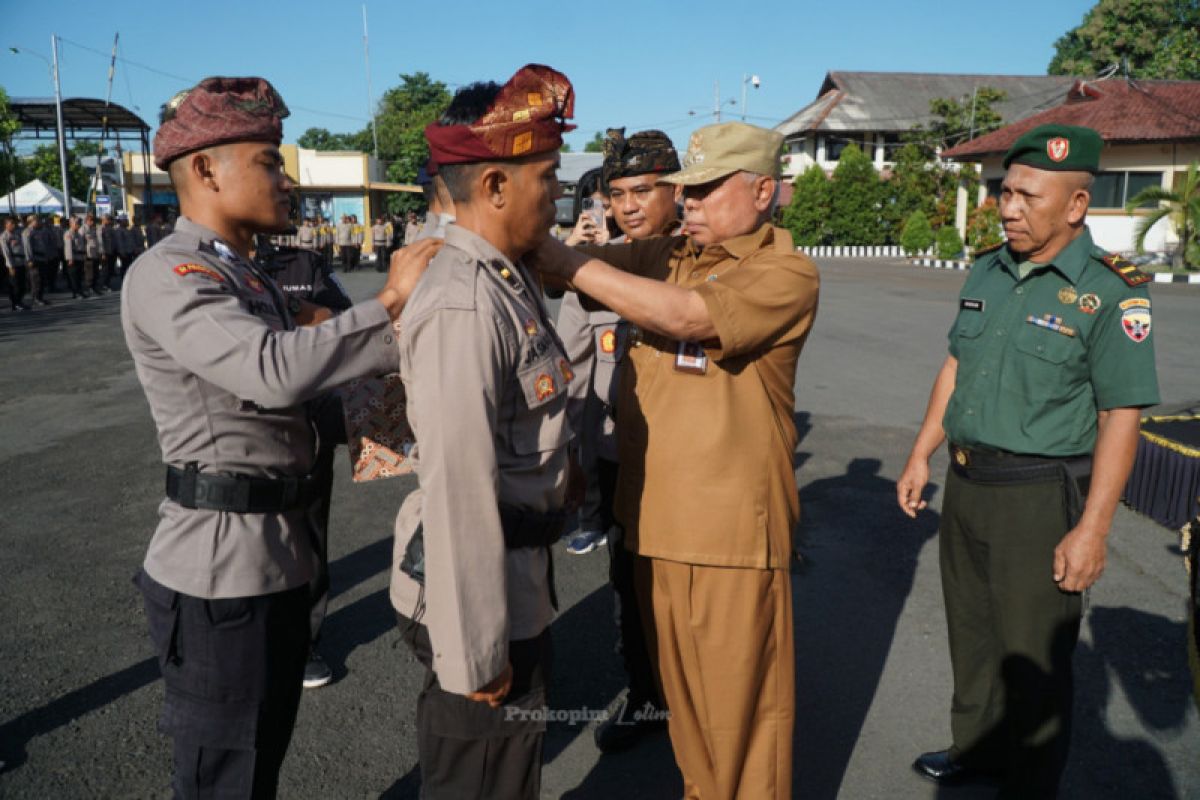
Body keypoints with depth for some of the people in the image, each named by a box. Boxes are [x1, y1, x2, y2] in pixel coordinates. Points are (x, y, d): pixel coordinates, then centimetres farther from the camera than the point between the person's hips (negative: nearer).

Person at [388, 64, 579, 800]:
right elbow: (458, 491, -27)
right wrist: (474, 651, -21)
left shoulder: (508, 282, 4)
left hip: (518, 579, 9)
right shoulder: (462, 308, -26)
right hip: (478, 591, -9)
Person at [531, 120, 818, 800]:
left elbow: (685, 314, -24)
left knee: (741, 703, 8)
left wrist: (563, 260, -23)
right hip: (657, 516, 6)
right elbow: (591, 263, -2)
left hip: (734, 529, -5)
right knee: (681, 691, 21)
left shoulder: (787, 274, -10)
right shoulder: (665, 255, 8)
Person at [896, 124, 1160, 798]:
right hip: (967, 485, 7)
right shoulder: (989, 271, 6)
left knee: (1034, 658, 6)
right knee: (972, 633, 21)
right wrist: (921, 457, 11)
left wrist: (1093, 529, -19)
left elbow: (1121, 416, -16)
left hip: (1041, 496, -7)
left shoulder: (1110, 291, -13)